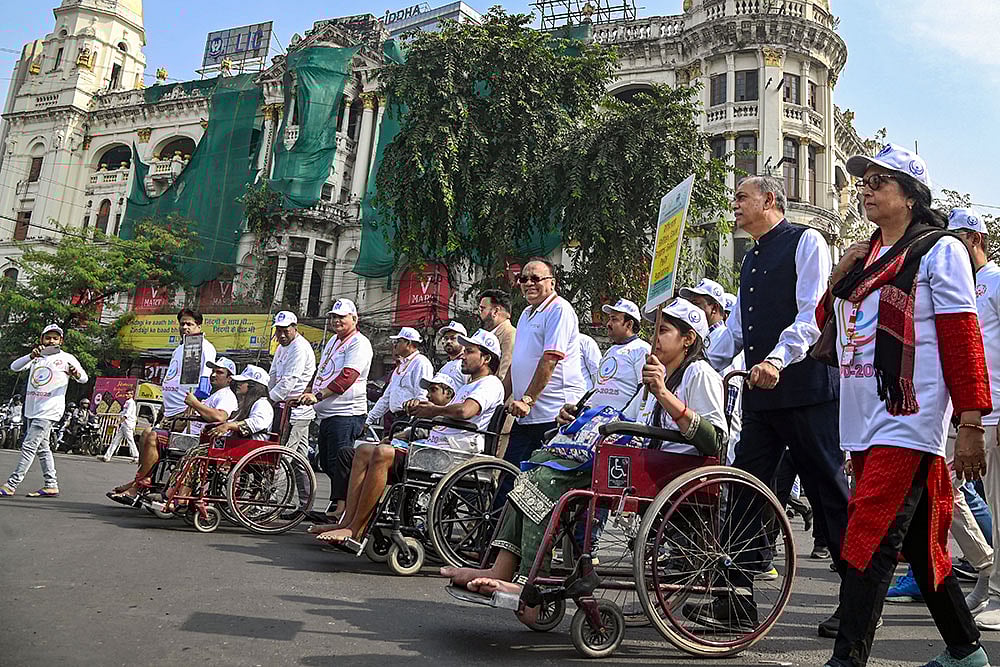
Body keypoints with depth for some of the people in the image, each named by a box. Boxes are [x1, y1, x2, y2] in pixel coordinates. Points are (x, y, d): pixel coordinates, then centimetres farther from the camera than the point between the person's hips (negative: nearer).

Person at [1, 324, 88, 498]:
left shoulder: (66, 358, -1)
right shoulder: (36, 357, 12)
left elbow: (84, 379, -4)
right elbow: (14, 367, 0)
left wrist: (76, 374, -28)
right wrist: (31, 356, -18)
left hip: (48, 411, -7)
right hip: (32, 409, 7)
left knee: (29, 446, -11)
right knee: (42, 448, 10)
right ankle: (51, 485, 16)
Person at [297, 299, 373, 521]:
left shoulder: (359, 343, -10)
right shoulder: (333, 340, 20)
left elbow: (347, 377, -22)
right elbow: (321, 373, 28)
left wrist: (318, 396, -26)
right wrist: (308, 394, 18)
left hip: (346, 413, -10)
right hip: (327, 413, 10)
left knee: (338, 461, -11)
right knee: (327, 462, 13)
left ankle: (339, 508, -7)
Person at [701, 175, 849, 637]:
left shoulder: (806, 242, -2)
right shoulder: (752, 259, 23)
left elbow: (813, 314, -14)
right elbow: (735, 327, 23)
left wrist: (778, 359, -27)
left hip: (807, 390, -8)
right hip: (760, 395, 8)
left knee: (829, 493, 1)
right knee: (746, 490, 4)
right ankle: (738, 599, 9)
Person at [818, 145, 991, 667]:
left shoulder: (938, 250, -2)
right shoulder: (863, 255, 18)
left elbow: (962, 339, -8)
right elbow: (828, 323, 23)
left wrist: (971, 426, -12)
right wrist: (838, 280, 5)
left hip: (909, 421, -7)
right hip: (863, 423, 7)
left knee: (869, 541, -13)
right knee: (920, 542, 16)